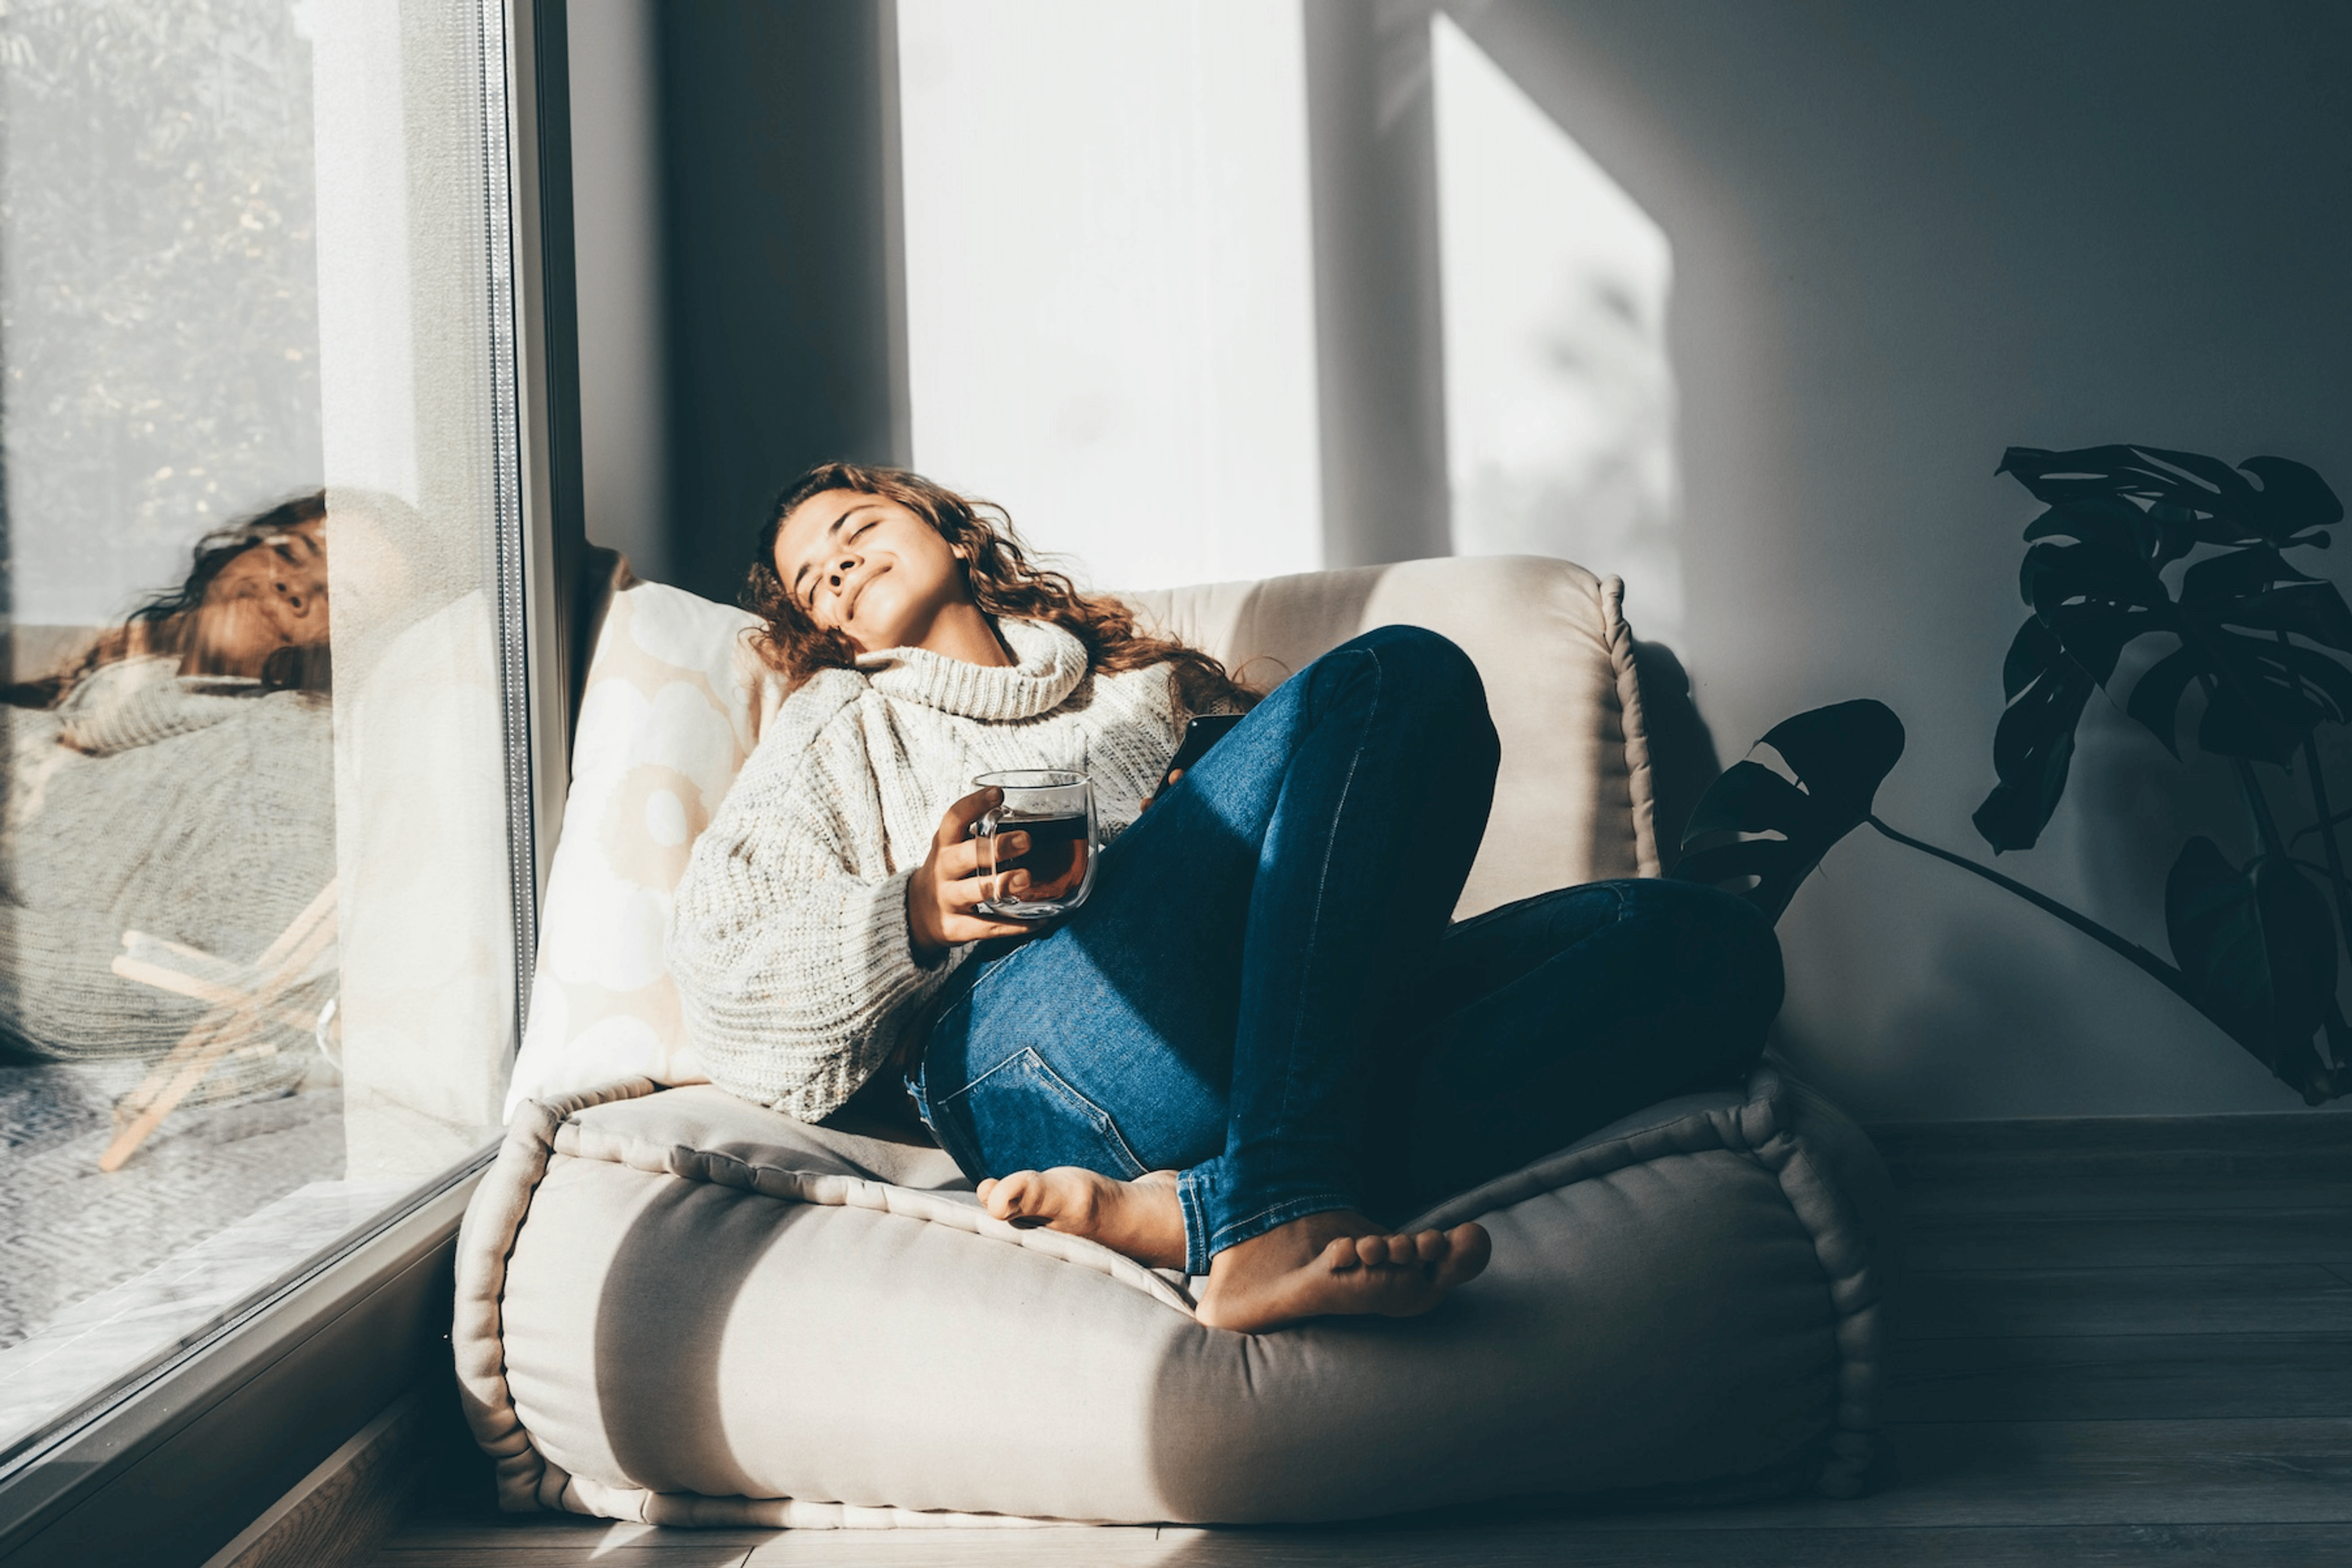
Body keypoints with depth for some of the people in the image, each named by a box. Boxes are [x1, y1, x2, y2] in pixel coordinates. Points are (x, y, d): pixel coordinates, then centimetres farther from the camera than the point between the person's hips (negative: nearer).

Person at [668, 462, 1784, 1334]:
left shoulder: (1137, 679, 39)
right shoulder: (846, 723, 31)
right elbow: (721, 982, 16)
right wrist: (914, 914, -2)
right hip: (1016, 1062, -4)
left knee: (1711, 942, -19)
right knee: (1400, 676, -22)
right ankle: (1279, 1218, -40)